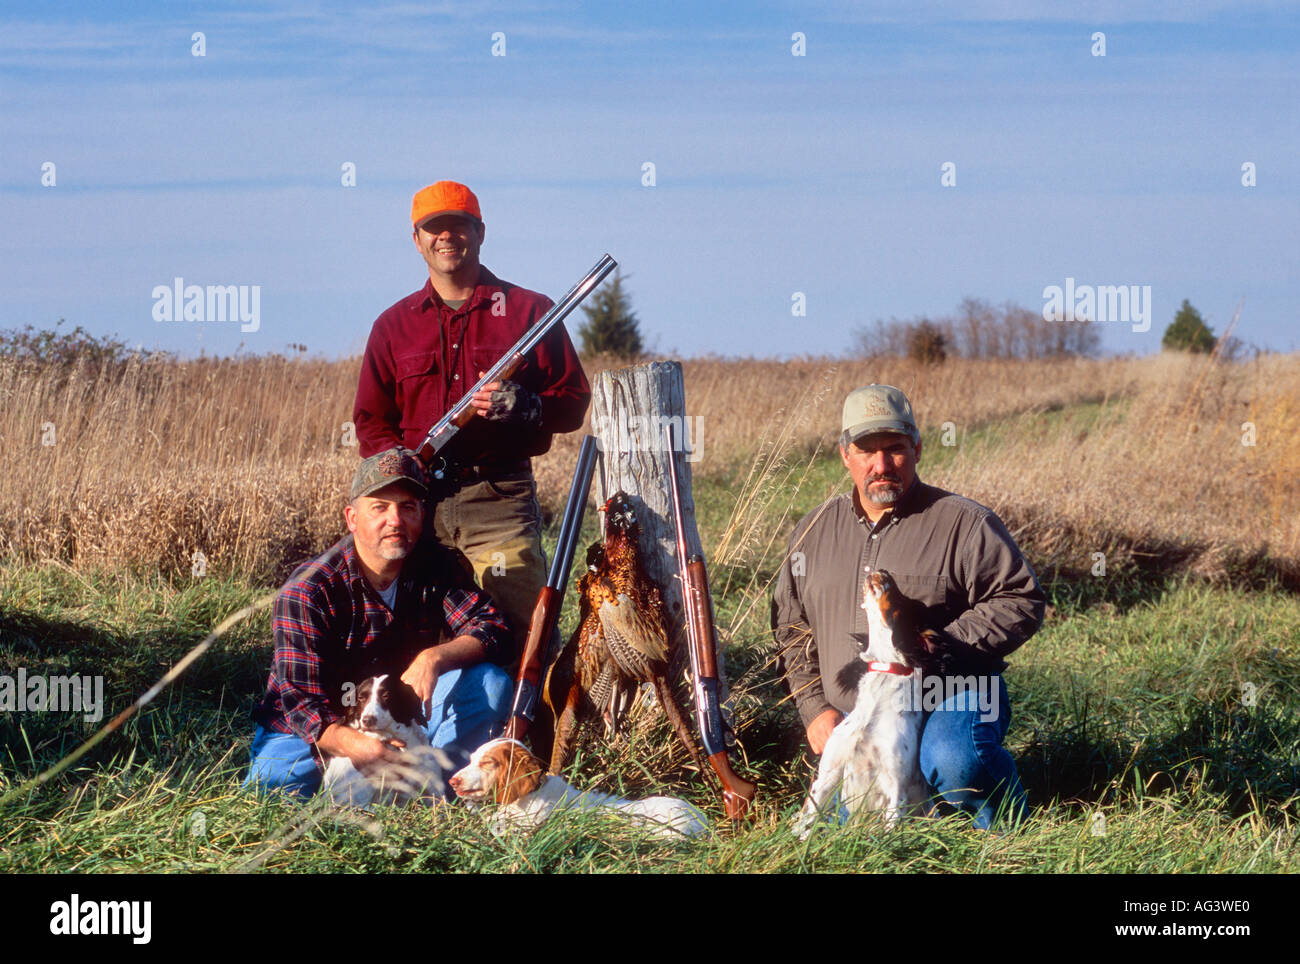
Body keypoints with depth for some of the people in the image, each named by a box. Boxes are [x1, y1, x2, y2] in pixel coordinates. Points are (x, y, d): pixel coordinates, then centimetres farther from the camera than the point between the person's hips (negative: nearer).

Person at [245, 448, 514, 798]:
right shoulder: (305, 592, -20)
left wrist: (434, 658, -34)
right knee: (270, 792, -32)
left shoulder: (433, 568, -6)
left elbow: (495, 632, -13)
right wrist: (356, 746, -47)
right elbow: (302, 702, -26)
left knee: (490, 683, -18)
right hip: (326, 731, -3)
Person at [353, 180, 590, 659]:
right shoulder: (394, 324, 17)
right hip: (420, 504, 3)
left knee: (519, 634, -13)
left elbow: (573, 401, 8)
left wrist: (524, 407, -13)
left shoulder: (529, 310, 10)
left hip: (501, 499, -2)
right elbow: (371, 421, 17)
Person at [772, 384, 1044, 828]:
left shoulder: (963, 523, -4)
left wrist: (943, 643, -18)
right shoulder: (815, 530, 11)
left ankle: (1004, 821, -2)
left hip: (952, 697, -5)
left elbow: (1021, 601, -6)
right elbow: (791, 626, 19)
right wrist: (815, 707, 6)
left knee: (952, 762, -37)